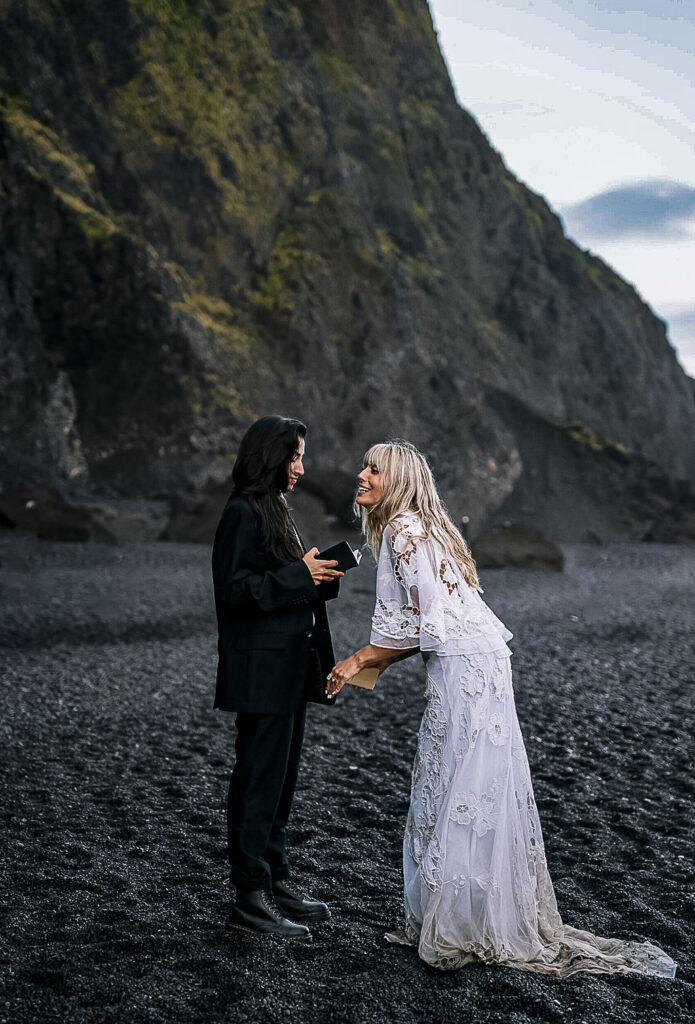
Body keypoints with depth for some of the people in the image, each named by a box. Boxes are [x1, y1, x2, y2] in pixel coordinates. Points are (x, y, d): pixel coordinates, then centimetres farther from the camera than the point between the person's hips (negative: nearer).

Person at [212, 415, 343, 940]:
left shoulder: (275, 509, 17)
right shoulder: (243, 512, -13)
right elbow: (236, 588, -19)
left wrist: (323, 573, 4)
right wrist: (300, 575, -19)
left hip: (290, 670, 10)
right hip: (262, 672, -10)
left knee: (281, 778, 15)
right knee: (260, 777, -3)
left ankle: (276, 880, 26)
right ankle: (251, 896, 6)